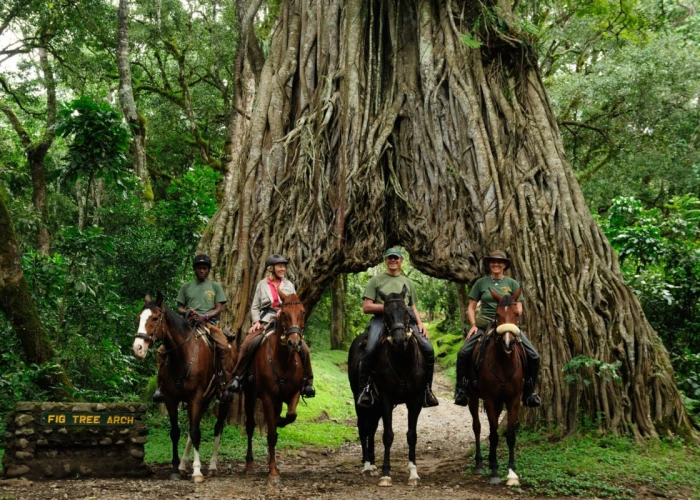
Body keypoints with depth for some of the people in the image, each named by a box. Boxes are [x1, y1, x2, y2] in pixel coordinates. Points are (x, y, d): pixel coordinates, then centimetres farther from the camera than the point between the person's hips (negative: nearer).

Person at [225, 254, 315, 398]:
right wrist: (257, 321, -8)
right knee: (248, 344, -27)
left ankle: (307, 381, -1)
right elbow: (255, 307, 8)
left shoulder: (289, 285, 12)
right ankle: (238, 377, -14)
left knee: (303, 348, -19)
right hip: (265, 322, -1)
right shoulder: (262, 284, 8)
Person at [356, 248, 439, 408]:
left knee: (428, 348, -18)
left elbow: (413, 307, 25)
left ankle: (427, 389, -5)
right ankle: (365, 389, -22)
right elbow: (366, 307, 5)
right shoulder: (376, 280, 13)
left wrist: (420, 323, 6)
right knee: (370, 348, -33)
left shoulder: (407, 282, 25)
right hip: (381, 319, -3)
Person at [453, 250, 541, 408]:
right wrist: (473, 325, -5)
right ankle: (461, 390, -8)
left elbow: (519, 309, 7)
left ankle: (529, 391, 6)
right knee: (463, 353, -23)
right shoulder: (481, 283, 8)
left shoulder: (512, 284, 9)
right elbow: (471, 307, 10)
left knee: (533, 356, -13)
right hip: (485, 323, -1)